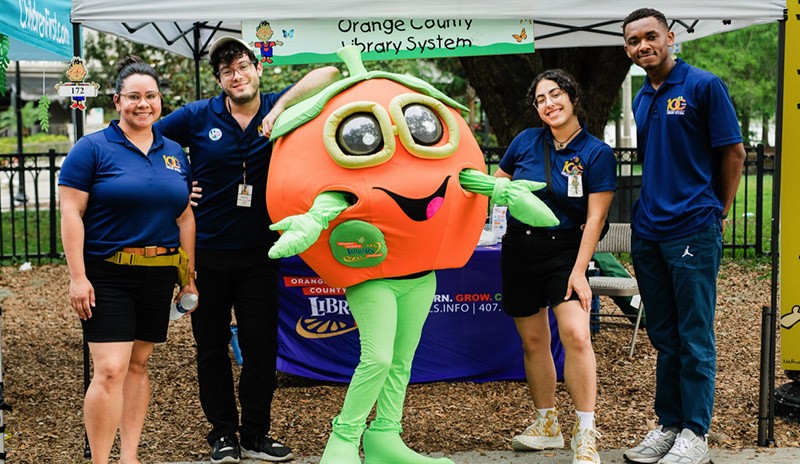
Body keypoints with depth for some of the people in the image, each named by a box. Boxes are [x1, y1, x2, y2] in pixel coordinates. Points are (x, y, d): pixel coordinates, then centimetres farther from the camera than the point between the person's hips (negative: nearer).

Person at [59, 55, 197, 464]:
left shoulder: (174, 153, 11)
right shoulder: (92, 148, -4)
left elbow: (184, 218, 14)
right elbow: (70, 213, -9)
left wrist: (189, 277, 12)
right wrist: (77, 277, -15)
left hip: (159, 274, 5)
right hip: (106, 274, -5)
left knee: (138, 365, 12)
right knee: (110, 370, -11)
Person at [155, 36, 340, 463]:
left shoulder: (279, 108, -2)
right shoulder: (198, 116, -3)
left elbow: (328, 73, -13)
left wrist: (280, 106, -23)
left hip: (258, 253, 0)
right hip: (206, 252, 0)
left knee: (261, 345, 6)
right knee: (212, 346, 9)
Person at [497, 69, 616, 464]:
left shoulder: (596, 153, -6)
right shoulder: (525, 141, 3)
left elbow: (595, 218, -10)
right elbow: (497, 184, 17)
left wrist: (578, 271, -15)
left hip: (564, 250, -4)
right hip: (519, 249, 4)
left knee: (576, 335, -19)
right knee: (533, 340, 10)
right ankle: (546, 425, 28)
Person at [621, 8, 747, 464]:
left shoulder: (704, 85, -6)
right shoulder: (641, 99, 14)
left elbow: (734, 153, -4)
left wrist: (718, 213, 1)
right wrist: (648, 211, 13)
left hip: (693, 230, -7)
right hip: (648, 231, 7)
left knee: (695, 339, 0)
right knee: (664, 338, 13)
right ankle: (668, 425, 23)